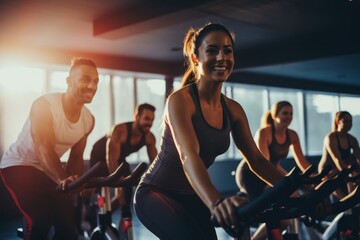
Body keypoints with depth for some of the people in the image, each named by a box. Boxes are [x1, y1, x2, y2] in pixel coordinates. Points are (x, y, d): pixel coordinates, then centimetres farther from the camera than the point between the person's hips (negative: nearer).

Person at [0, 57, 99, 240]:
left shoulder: (88, 119, -5)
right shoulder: (44, 105, -24)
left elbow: (76, 156, 2)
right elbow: (46, 150, -33)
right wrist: (64, 180, -48)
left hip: (49, 171, 7)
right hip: (19, 165, -6)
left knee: (67, 223, 1)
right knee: (40, 221, -24)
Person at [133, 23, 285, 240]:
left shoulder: (233, 109, -1)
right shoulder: (180, 100, -21)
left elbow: (256, 159, 0)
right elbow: (188, 156, -37)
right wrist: (216, 202, -55)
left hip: (192, 197, 7)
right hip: (157, 193, -7)